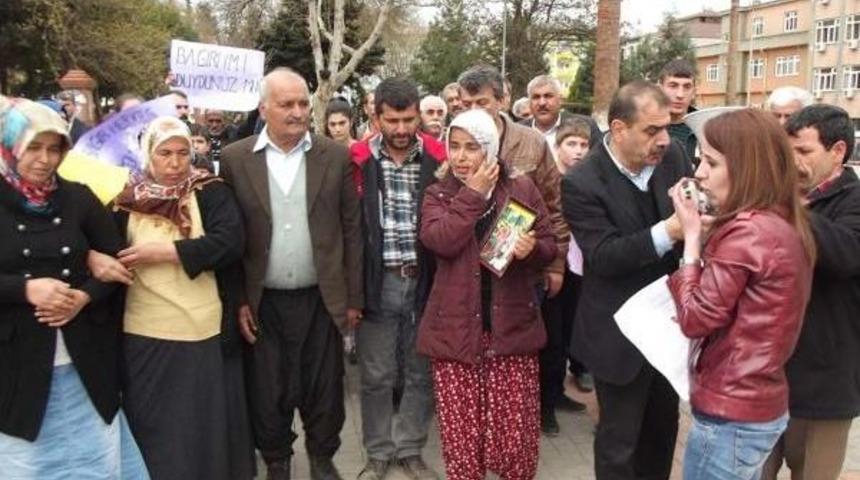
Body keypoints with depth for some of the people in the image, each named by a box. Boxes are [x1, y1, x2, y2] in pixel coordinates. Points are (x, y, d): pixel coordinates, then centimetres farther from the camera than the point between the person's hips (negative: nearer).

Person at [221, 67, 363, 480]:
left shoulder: (336, 156, -1)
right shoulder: (235, 159, -2)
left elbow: (351, 230, 1)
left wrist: (353, 298, 0)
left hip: (321, 299, 0)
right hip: (262, 302, 0)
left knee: (324, 391, 12)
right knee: (268, 395, 12)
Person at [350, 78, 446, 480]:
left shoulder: (439, 160, -2)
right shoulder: (359, 162, -5)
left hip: (424, 281, 2)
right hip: (377, 283, -1)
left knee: (421, 373, 12)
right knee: (376, 376, 10)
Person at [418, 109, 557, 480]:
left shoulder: (522, 188, 4)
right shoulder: (438, 194, 4)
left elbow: (550, 245, 5)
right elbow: (440, 241, -16)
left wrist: (532, 248, -17)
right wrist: (473, 194, -15)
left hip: (512, 326, 0)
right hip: (456, 329, 0)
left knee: (516, 435, 5)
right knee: (460, 435, 7)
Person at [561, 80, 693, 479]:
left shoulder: (672, 156, -4)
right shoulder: (582, 183, -20)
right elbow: (604, 256, -26)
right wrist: (668, 231, -37)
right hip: (620, 333, -6)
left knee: (663, 428, 24)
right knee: (618, 441, 11)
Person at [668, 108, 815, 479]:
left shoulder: (746, 231, -23)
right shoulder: (785, 224, 6)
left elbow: (695, 319, -19)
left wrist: (691, 235, -13)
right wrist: (708, 234, 0)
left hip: (731, 414, -9)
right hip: (762, 405, 9)